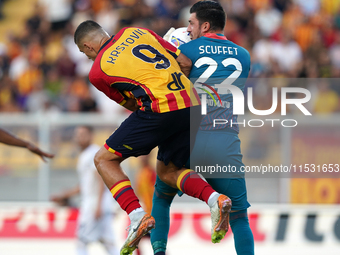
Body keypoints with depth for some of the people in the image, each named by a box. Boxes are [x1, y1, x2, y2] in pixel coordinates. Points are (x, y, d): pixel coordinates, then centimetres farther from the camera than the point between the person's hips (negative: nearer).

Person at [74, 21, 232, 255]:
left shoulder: (98, 71, 7)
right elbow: (185, 63, 16)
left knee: (105, 159, 8)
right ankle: (214, 199, -2)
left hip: (160, 108, -6)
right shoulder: (135, 32, 20)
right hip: (192, 106, 6)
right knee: (167, 171, 23)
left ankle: (138, 215, -9)